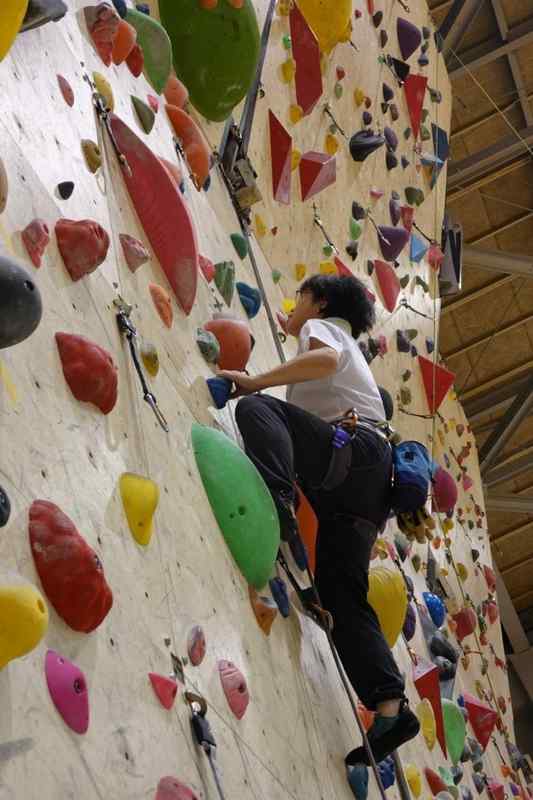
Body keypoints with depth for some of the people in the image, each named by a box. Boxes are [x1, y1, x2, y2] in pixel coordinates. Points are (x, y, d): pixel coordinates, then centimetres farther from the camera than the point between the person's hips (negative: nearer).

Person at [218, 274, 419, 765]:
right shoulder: (349, 349, 41)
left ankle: (279, 503, -45)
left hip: (352, 449, -8)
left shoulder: (321, 326, 13)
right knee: (343, 595, 1)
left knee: (256, 409, -19)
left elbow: (325, 358, -11)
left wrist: (256, 383, -8)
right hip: (370, 474, 8)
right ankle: (390, 708, -11)